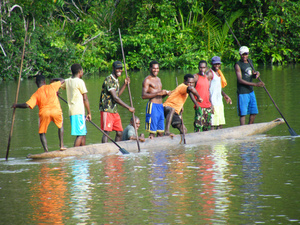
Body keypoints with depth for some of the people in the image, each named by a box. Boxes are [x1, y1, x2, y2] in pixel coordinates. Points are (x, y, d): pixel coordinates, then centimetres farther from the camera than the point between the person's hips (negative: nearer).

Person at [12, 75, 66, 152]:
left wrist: (16, 105, 16)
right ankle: (61, 145, 19)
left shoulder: (36, 94, 10)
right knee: (60, 126, 29)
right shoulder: (51, 86, 15)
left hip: (44, 112, -1)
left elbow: (27, 105, 0)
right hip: (56, 110, 1)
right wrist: (54, 81, 48)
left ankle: (46, 150, -6)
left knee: (42, 133, 12)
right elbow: (62, 81, 30)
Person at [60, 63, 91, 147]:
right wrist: (89, 113, -2)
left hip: (71, 111, 8)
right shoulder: (80, 82, -7)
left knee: (83, 134, 14)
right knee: (80, 135, -11)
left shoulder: (67, 81, 13)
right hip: (79, 112, -8)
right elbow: (85, 99, -6)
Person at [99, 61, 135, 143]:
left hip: (114, 110, 9)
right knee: (107, 132, -12)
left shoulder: (116, 80, 15)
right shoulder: (109, 80, -16)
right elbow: (115, 98, -21)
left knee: (120, 132, 9)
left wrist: (125, 84, 16)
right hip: (107, 109, -9)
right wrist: (129, 108, -19)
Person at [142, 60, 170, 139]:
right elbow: (143, 96, -16)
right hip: (152, 106, -8)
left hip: (160, 106, 8)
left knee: (161, 132, 6)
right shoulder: (147, 80, -5)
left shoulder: (158, 79, 20)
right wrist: (158, 93, -20)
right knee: (152, 132, -10)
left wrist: (165, 93, 6)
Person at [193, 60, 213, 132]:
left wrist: (211, 105, 15)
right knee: (198, 124, -13)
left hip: (208, 105, 7)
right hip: (199, 106, -7)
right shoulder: (196, 77, -4)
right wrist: (196, 104, -18)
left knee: (208, 126, 8)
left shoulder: (207, 78, 15)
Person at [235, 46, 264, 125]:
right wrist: (255, 84, -25)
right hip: (242, 92, -8)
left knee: (254, 112, 10)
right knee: (243, 114, -7)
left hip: (251, 91, 8)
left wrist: (256, 73, -3)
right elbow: (240, 80, -19)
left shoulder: (250, 62, 12)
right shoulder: (238, 65, -11)